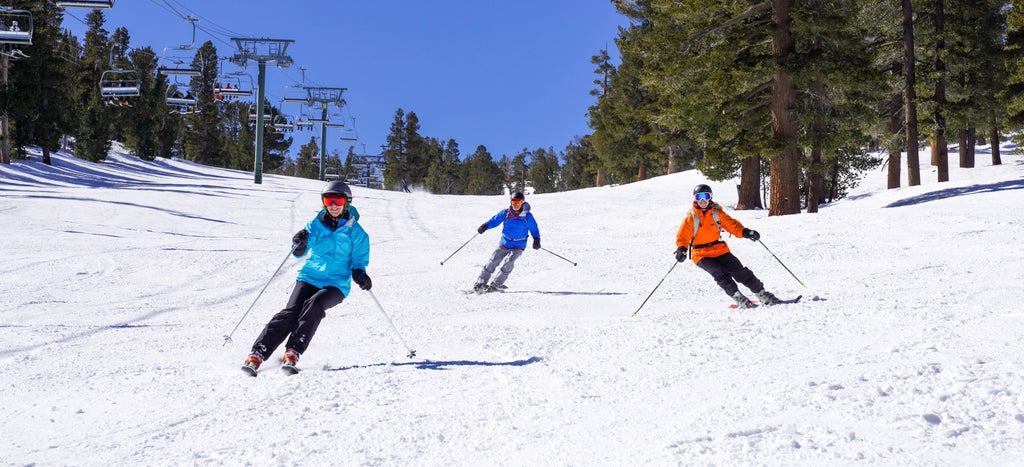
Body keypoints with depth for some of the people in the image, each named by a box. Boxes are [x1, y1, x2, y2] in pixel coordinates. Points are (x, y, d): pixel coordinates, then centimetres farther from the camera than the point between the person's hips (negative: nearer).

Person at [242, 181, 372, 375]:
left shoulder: (356, 232, 4)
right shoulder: (316, 224, 10)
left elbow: (359, 261, 6)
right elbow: (300, 253, 7)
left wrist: (359, 274, -17)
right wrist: (299, 244, -17)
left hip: (336, 285, -2)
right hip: (309, 278, 2)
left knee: (313, 305, -31)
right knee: (290, 312, -20)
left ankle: (292, 354, -36)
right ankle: (256, 355, -26)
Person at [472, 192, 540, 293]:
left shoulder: (528, 216, -6)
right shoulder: (505, 213, -2)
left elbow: (534, 229, 3)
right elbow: (495, 220, 0)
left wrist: (536, 240, -12)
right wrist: (485, 226, -17)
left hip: (518, 246, -2)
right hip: (504, 243, 2)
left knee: (508, 262, -21)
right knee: (493, 261, -8)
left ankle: (496, 284, -14)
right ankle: (480, 282, -2)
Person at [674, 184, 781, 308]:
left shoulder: (717, 213, 3)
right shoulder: (691, 218, -5)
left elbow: (732, 224, 1)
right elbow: (682, 237, -6)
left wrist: (745, 232, -18)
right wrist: (681, 249, -27)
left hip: (720, 250, 2)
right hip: (701, 255, -2)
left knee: (740, 272, -7)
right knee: (721, 273, -25)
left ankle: (762, 294, 4)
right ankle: (739, 298, -21)